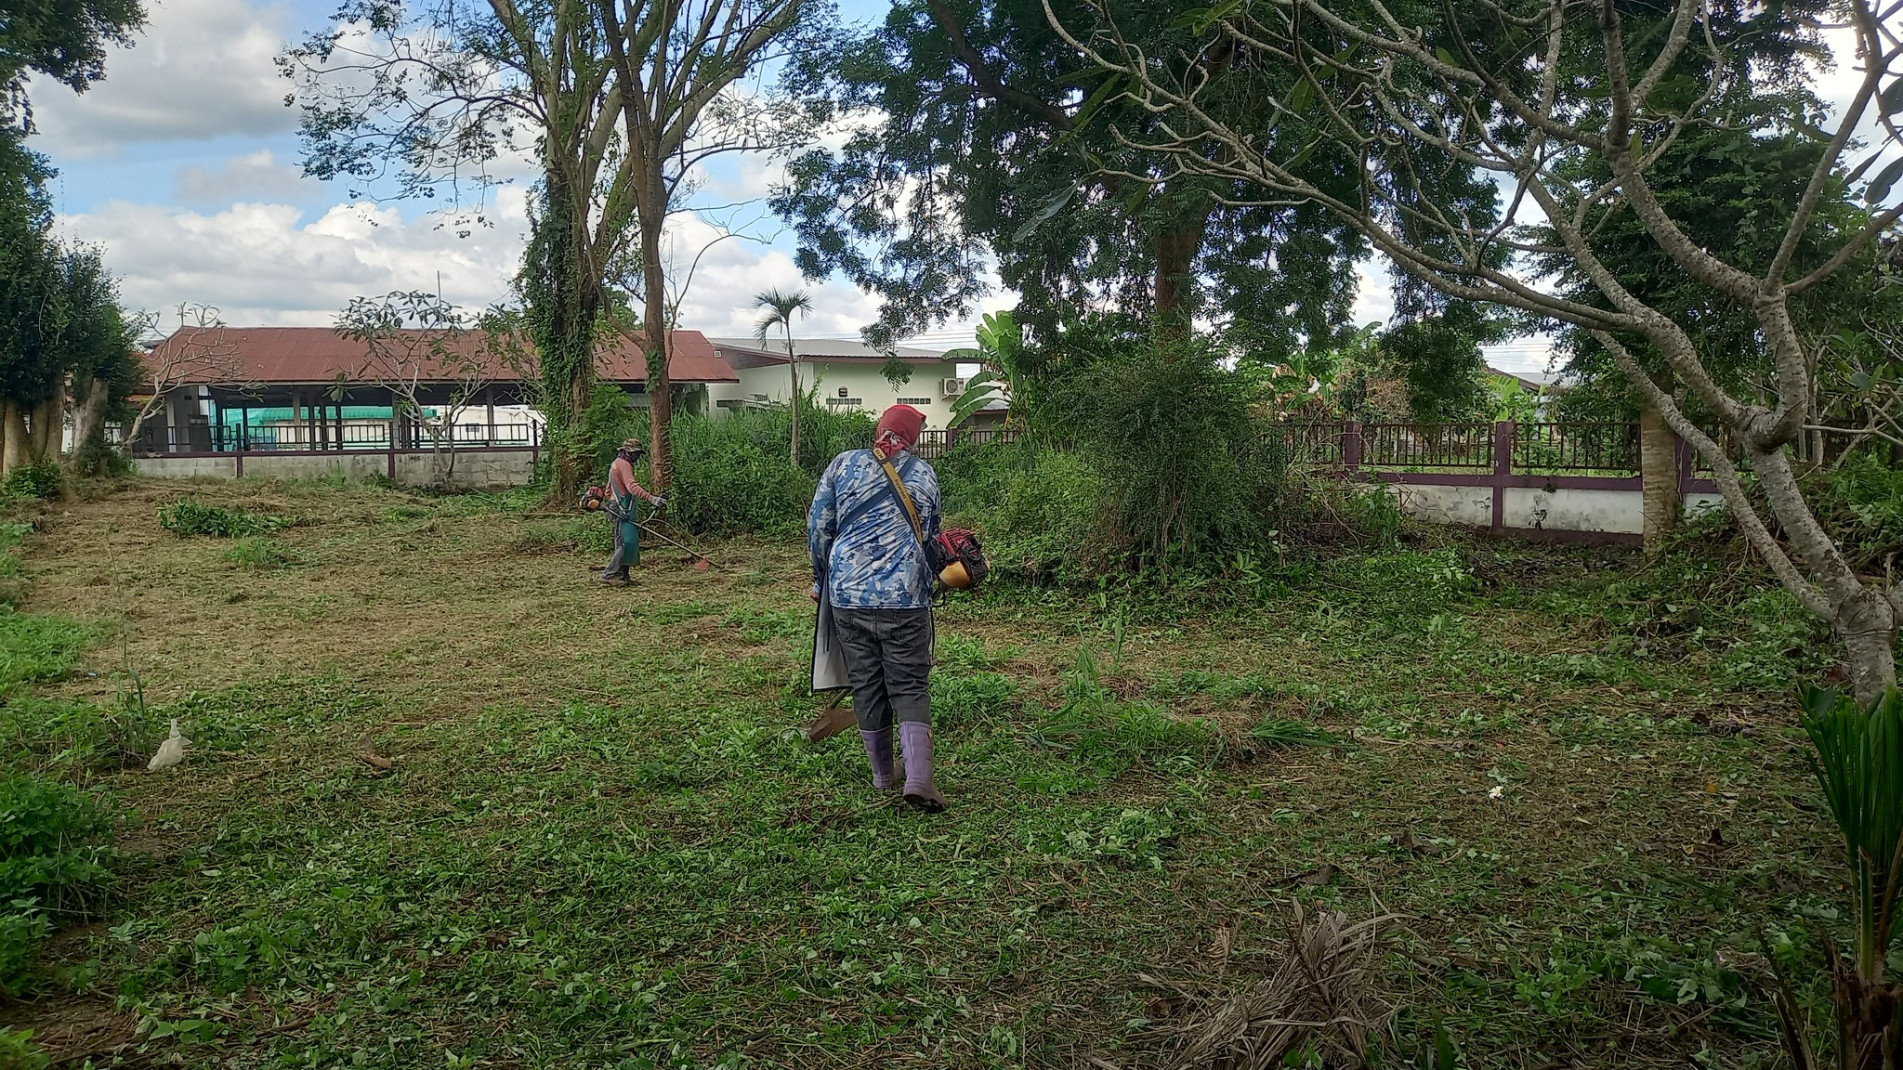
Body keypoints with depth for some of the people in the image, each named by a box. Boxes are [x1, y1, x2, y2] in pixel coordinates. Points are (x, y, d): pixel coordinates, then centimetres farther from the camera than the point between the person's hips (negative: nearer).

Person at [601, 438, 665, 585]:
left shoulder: (615, 464, 22)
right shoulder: (624, 464, -11)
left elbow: (609, 490, 30)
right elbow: (632, 487, -27)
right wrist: (651, 498, -35)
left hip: (619, 510, 11)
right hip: (623, 511, -11)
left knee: (622, 543, 11)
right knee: (627, 542, -14)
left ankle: (621, 575, 12)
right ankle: (609, 574, -15)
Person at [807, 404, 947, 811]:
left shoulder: (843, 464, 3)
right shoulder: (925, 475, 7)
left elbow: (818, 526, 5)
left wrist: (821, 578, 19)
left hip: (848, 594, 1)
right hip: (906, 596, -1)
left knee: (866, 685, 11)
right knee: (910, 686, 2)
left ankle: (883, 775, 22)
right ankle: (918, 778, -12)